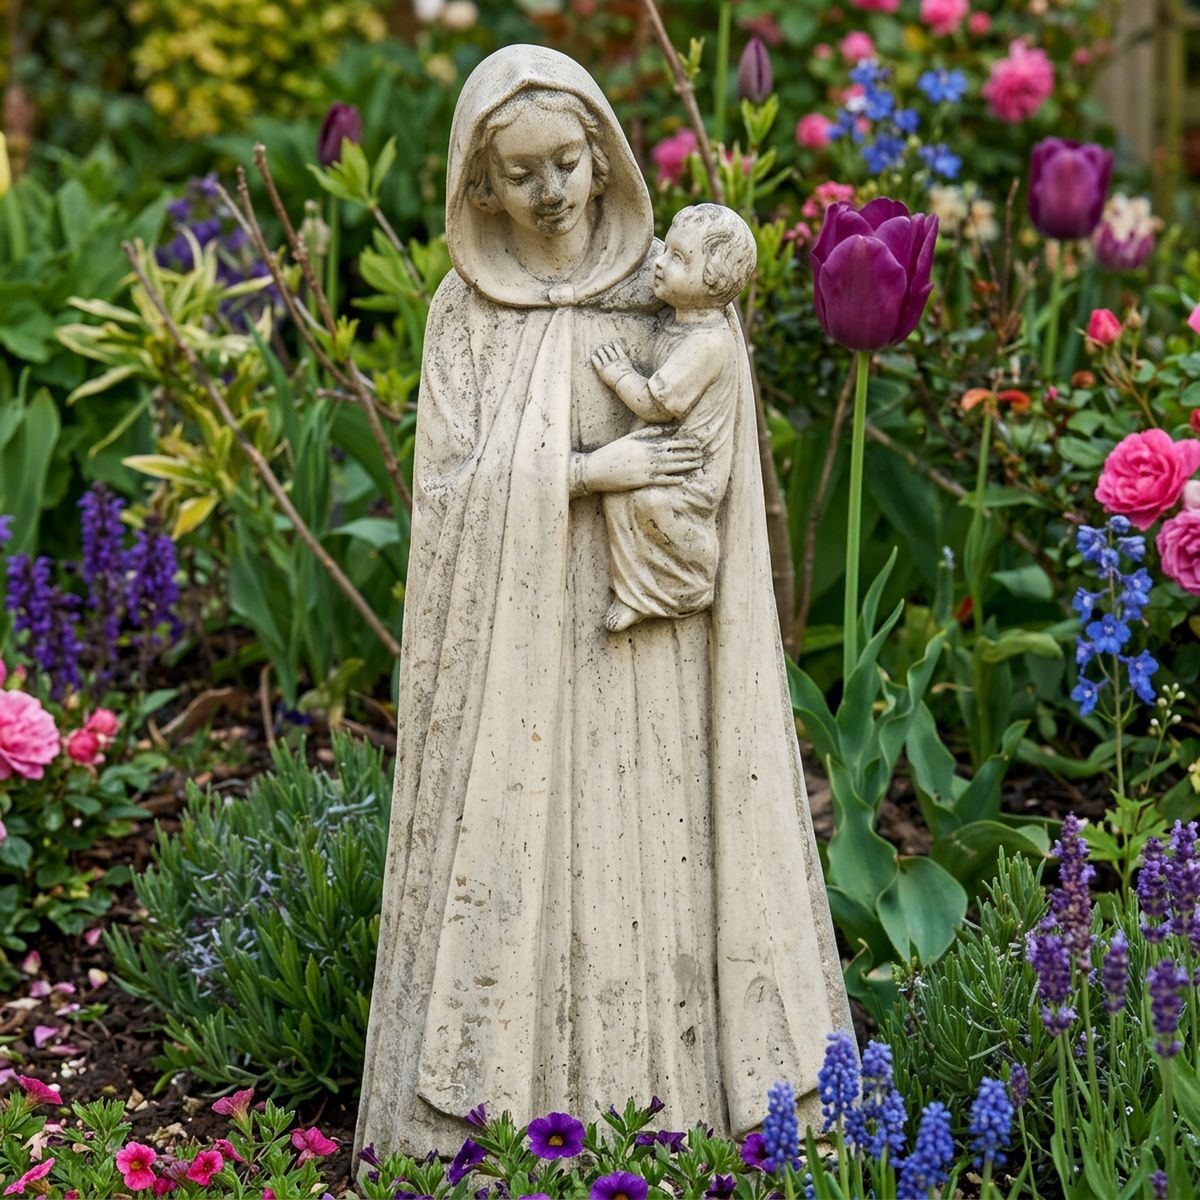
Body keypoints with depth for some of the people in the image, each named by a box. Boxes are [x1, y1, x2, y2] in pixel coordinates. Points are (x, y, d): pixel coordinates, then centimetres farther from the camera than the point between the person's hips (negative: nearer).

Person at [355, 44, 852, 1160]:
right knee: (522, 870, 0)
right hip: (520, 647, 0)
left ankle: (667, 1099, 10)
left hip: (648, 647, 1)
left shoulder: (673, 291, 4)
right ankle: (505, 1117, 8)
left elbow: (715, 476, 8)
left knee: (657, 855, 1)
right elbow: (450, 488, -3)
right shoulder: (466, 311, 3)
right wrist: (586, 471, -12)